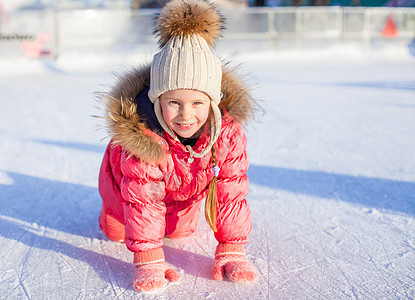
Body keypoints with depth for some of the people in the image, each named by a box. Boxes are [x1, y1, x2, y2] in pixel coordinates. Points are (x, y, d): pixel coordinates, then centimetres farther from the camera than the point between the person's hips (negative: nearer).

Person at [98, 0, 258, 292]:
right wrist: (148, 260, -41)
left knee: (181, 230, 19)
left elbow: (232, 191, -29)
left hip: (187, 187, 2)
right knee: (116, 230, 15)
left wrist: (231, 251, -31)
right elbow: (143, 199, -40)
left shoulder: (229, 132, -37)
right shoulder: (143, 133, -46)